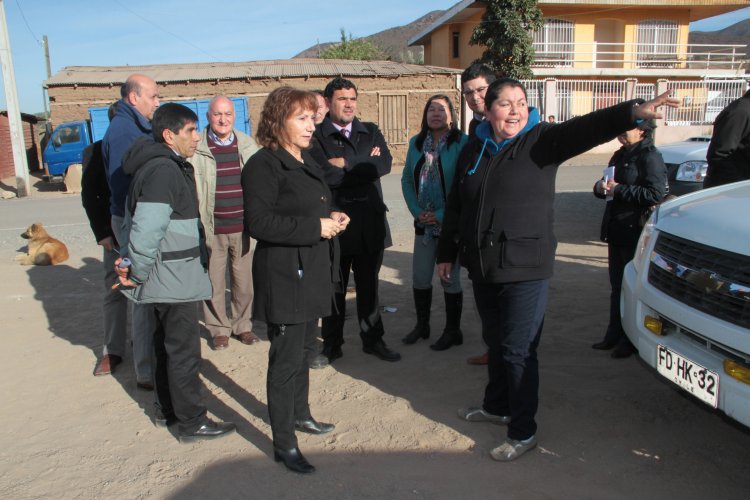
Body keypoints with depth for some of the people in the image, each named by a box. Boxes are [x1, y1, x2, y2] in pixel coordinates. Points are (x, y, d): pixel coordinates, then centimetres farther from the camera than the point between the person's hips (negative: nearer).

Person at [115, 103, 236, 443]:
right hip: (173, 278, -11)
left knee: (167, 343, 20)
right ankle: (191, 422, 12)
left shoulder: (166, 165, 13)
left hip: (168, 276, 11)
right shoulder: (164, 170, -21)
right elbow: (147, 228, -28)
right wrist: (138, 272, -17)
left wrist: (129, 259, 12)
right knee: (184, 349, 0)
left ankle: (167, 410, 34)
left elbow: (136, 219, 18)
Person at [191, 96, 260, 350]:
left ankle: (242, 325, 29)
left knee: (244, 281, 11)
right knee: (214, 283, 7)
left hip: (244, 228, 2)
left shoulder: (248, 145, 6)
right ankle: (219, 329, 25)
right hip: (211, 229, -2)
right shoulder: (196, 148, -4)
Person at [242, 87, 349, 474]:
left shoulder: (306, 161, 14)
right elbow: (259, 222, -24)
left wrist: (333, 218, 4)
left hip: (312, 272, 9)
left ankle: (300, 414, 40)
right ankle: (283, 444, 11)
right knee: (287, 358, -2)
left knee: (305, 349, 21)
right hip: (284, 275, -9)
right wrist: (316, 228, -22)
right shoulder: (264, 165, -15)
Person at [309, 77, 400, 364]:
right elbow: (324, 174, -20)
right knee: (334, 288, 9)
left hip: (369, 224, 3)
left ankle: (373, 339, 30)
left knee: (369, 286, 15)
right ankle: (331, 345, 25)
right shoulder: (316, 137, -4)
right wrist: (363, 167, -10)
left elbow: (384, 164, -9)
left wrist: (346, 165, -12)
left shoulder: (371, 132, 9)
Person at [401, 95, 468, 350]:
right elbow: (407, 179, 10)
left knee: (449, 277, 5)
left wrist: (442, 215, -13)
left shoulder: (462, 143, -9)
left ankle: (453, 330, 20)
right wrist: (417, 211, -3)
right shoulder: (416, 143, 8)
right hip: (424, 223, 5)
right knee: (420, 277, 10)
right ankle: (421, 325, 29)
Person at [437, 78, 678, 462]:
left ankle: (523, 433, 14)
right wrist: (446, 253, 17)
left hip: (525, 270, -5)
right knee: (495, 343, 19)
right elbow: (455, 206, 15)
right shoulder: (473, 150, 9)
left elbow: (585, 129, -25)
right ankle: (496, 406, 39)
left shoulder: (541, 140, -5)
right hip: (482, 269, 5)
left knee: (518, 350, -1)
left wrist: (633, 112, -42)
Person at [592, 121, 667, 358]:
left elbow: (656, 194, -23)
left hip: (636, 234, -8)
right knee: (617, 286, 15)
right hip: (617, 232, 9)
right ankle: (615, 334, 25)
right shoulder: (620, 155, 15)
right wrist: (601, 187, 0)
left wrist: (619, 189, -21)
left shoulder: (650, 157, -12)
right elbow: (608, 186, 23)